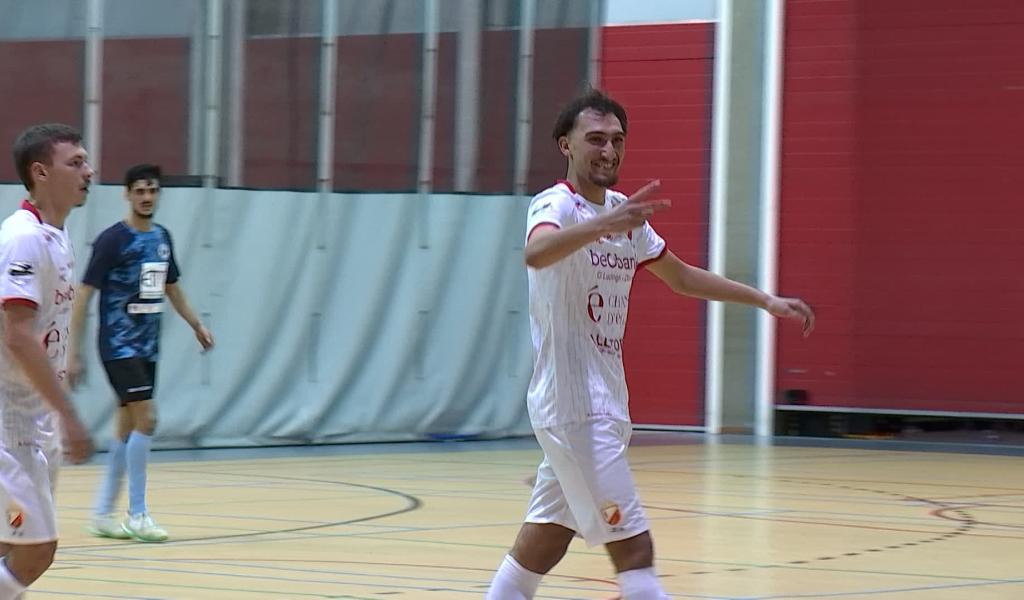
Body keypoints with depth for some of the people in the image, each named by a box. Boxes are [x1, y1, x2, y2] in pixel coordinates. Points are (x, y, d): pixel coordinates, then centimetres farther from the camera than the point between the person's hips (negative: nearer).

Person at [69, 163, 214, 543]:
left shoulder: (162, 238, 9)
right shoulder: (112, 240, -12)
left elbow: (171, 287, 25)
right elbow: (84, 294, -12)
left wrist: (196, 325, 22)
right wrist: (74, 352, -15)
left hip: (147, 347, 7)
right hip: (119, 346, -7)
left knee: (127, 427, 9)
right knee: (146, 419, -15)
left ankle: (103, 514, 17)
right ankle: (137, 515, -8)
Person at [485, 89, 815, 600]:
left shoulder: (624, 213, 12)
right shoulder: (556, 205, -15)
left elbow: (680, 276, 26)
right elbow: (536, 253, -39)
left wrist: (766, 301, 21)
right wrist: (602, 225, -57)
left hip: (603, 401, 9)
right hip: (575, 405, -9)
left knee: (544, 538, 12)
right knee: (633, 550, -10)